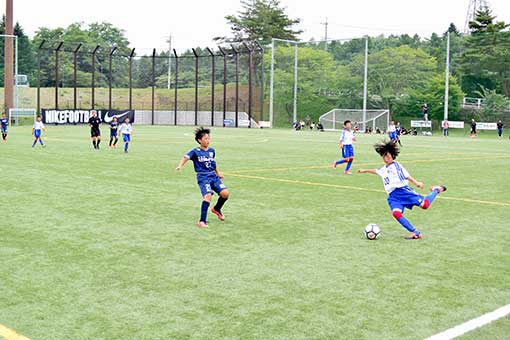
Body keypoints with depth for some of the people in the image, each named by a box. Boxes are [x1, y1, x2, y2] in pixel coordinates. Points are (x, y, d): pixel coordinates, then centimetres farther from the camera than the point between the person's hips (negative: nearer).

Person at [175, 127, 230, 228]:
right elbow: (186, 157, -17)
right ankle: (202, 221, -17)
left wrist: (218, 173, 36)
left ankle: (216, 209, 24)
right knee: (208, 195, -25)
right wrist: (180, 166, -36)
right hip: (203, 177, -5)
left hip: (213, 176, 5)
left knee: (225, 193, -9)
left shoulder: (212, 151, 13)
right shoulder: (196, 151, -3)